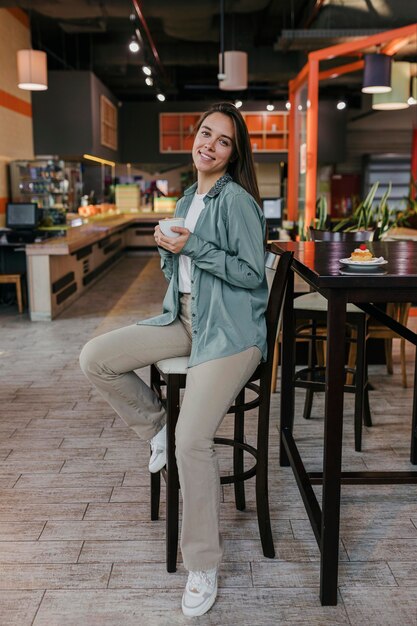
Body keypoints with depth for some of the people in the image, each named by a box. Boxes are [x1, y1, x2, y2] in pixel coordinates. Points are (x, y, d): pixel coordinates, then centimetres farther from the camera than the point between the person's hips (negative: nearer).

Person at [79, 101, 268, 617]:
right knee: (94, 358, -5)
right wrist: (167, 248, -1)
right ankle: (154, 425, 17)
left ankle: (203, 566, -2)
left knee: (192, 440, -21)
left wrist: (194, 246, -17)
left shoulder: (236, 200, -9)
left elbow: (253, 273, -14)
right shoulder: (186, 200, 17)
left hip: (229, 330, -8)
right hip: (185, 319, 8)